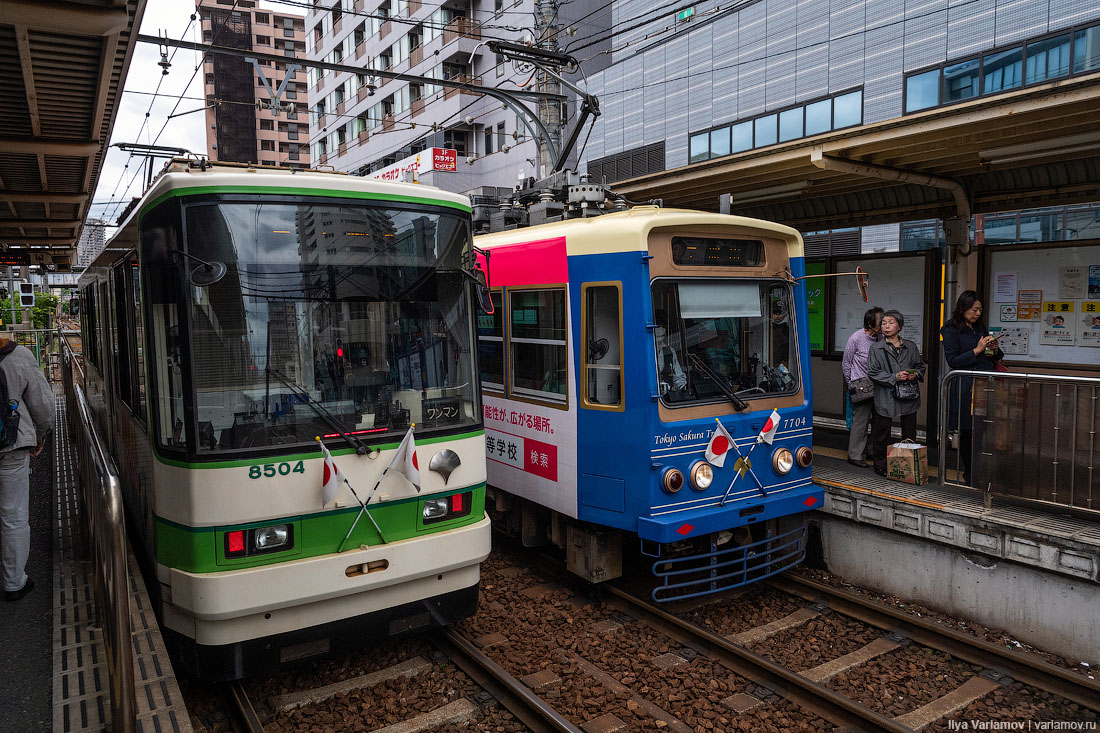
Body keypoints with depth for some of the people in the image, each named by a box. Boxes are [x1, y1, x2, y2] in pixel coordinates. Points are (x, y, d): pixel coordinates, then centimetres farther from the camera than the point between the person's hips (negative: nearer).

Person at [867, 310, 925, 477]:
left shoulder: (911, 347, 7)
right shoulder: (876, 348, -1)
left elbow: (920, 366, 17)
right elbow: (873, 372, -6)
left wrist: (915, 374, -5)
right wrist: (895, 377, -15)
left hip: (909, 396, 3)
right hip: (885, 398, -3)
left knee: (910, 434, 9)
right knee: (882, 433, 4)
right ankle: (880, 465, 17)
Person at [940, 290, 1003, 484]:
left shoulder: (981, 328, 18)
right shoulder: (951, 330, -2)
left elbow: (994, 358, 25)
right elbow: (952, 361, -9)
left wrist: (995, 350, 3)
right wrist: (977, 350, -14)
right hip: (966, 387, -5)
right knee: (967, 432, 1)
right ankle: (969, 475, 11)